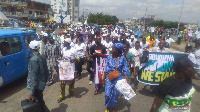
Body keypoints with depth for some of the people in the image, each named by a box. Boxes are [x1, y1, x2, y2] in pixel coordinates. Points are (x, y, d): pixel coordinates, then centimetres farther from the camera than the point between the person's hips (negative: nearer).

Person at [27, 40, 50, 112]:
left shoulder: (33, 59, -21)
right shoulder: (42, 57, 3)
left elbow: (33, 76, -23)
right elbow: (46, 71, 10)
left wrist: (32, 92, -20)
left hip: (37, 86, -8)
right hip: (41, 84, 8)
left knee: (40, 103, 4)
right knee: (40, 102, 22)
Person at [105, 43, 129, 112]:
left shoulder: (122, 58, -10)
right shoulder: (109, 57, -4)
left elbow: (125, 69, -7)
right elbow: (106, 69, 3)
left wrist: (126, 79, -14)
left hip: (118, 78, -1)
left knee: (115, 94, 12)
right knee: (108, 93, 1)